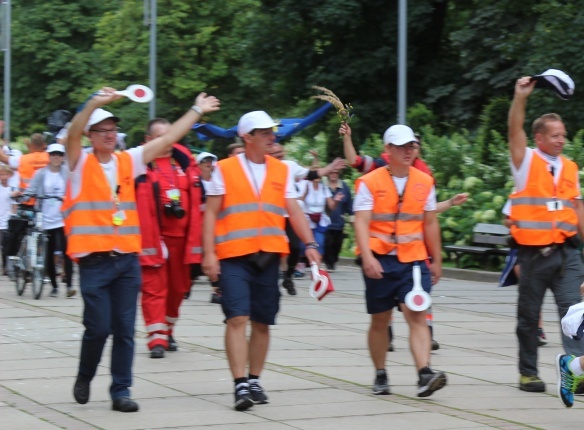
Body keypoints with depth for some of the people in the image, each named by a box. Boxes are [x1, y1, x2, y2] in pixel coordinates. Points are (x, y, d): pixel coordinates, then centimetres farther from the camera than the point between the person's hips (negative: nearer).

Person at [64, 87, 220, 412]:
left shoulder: (128, 161, 11)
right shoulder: (81, 164, 0)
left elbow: (168, 139, 14)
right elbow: (73, 135, -19)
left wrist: (197, 111, 15)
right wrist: (94, 104, -35)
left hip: (128, 260, 4)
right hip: (95, 260, -4)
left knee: (125, 330, 4)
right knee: (98, 327, -4)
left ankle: (121, 391, 10)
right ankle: (84, 378, 21)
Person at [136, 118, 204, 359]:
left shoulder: (185, 161, 9)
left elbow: (198, 199, 14)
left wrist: (196, 237, 9)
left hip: (181, 234, 5)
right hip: (153, 236, -5)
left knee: (178, 287, 13)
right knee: (154, 287, -5)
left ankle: (167, 331, 30)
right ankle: (157, 339, -6)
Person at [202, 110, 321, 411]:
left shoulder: (282, 171, 10)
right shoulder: (225, 170, 1)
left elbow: (294, 211, 8)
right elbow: (211, 213, -1)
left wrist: (309, 244, -4)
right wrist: (209, 253, -9)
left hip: (269, 257, 4)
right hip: (234, 256, -4)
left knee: (262, 322, 8)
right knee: (237, 318, -12)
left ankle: (254, 381, 21)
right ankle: (240, 385, -13)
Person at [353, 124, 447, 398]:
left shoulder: (424, 182, 8)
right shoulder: (370, 182, -2)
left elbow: (430, 224, 15)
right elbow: (361, 223, -10)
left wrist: (437, 260, 17)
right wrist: (367, 258, -23)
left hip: (414, 261, 1)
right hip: (380, 261, -1)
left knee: (418, 316, -13)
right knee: (380, 321, 9)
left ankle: (425, 374, -24)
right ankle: (380, 376, 23)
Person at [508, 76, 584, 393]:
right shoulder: (526, 162, 1)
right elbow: (515, 131, -14)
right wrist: (520, 98, -25)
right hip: (533, 252, -3)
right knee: (529, 316, 6)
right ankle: (528, 373, 17)